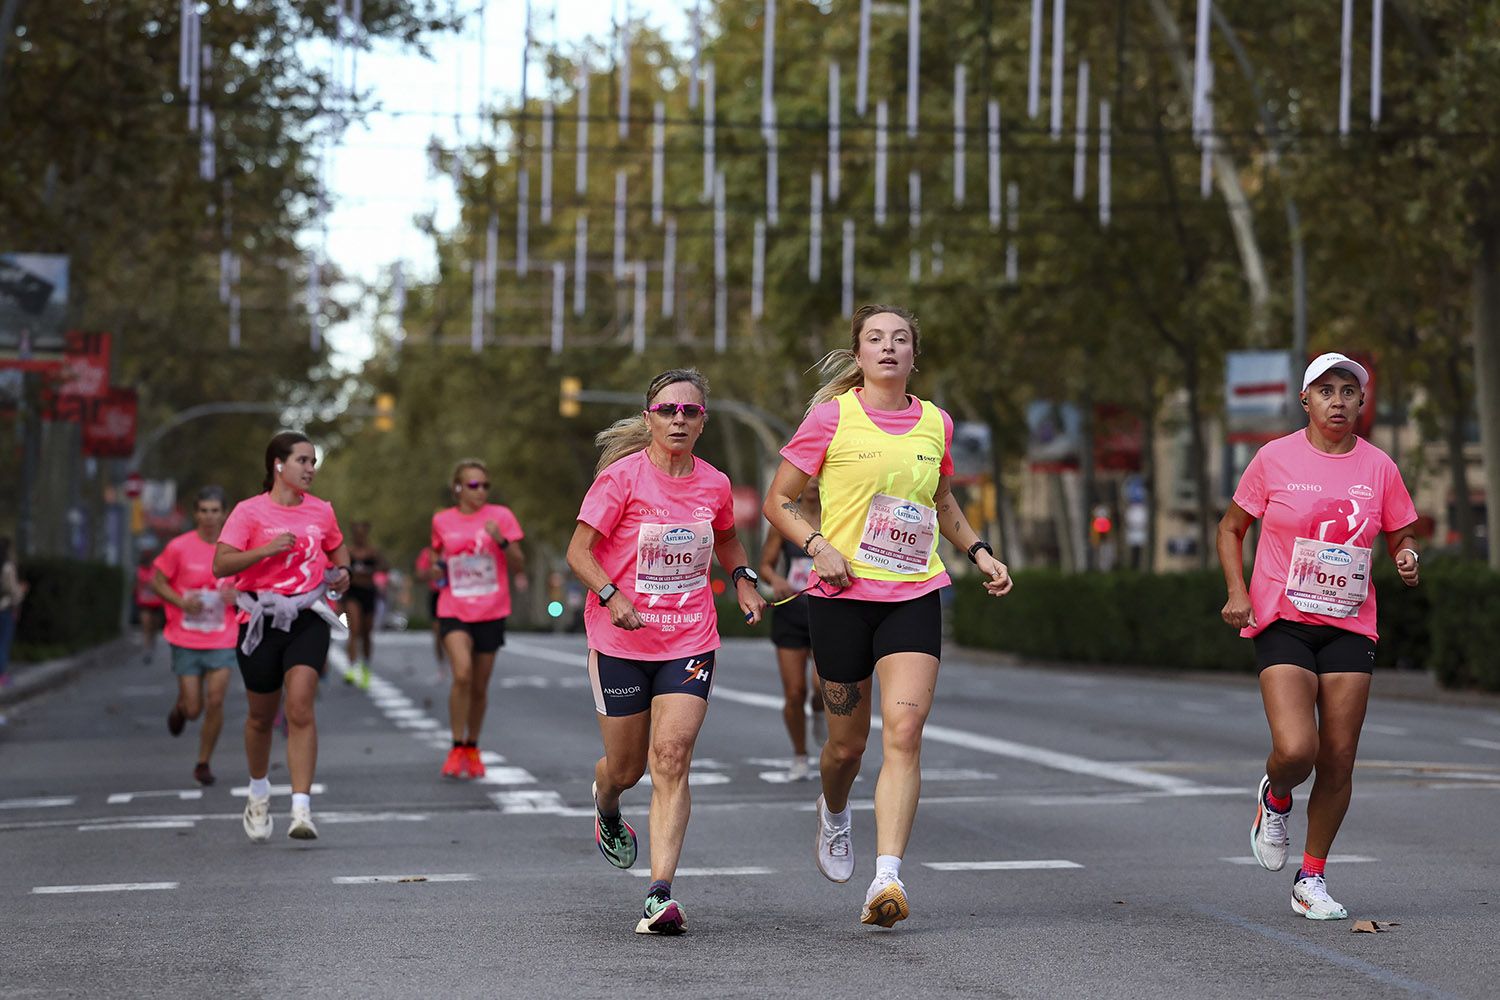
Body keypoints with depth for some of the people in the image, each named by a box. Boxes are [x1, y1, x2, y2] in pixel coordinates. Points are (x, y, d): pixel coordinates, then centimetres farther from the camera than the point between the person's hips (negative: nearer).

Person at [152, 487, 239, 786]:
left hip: (222, 640, 1)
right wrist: (181, 602, -17)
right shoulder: (179, 547, -8)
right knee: (193, 709, 1)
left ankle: (203, 763, 9)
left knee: (215, 702, -9)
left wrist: (236, 595, -9)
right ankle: (180, 708, 40)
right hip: (185, 640, -1)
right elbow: (157, 581, 0)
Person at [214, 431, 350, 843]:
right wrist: (267, 549, -22)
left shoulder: (321, 511, 7)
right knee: (262, 715, 11)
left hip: (308, 618, 1)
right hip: (260, 619, -1)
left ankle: (301, 809, -21)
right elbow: (220, 565, -12)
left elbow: (338, 548, 27)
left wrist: (342, 571, 6)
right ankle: (258, 791, 40)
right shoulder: (249, 512, -5)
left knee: (301, 706, -17)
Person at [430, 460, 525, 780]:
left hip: (490, 612, 1)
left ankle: (472, 748, 29)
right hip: (454, 611, -1)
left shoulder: (500, 516, -1)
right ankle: (456, 749, -10)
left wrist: (502, 540, -20)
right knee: (462, 674, -22)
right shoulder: (442, 521, 4)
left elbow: (519, 565, -2)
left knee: (480, 686, 9)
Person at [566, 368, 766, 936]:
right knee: (626, 767, 9)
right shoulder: (622, 476, -9)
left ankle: (660, 893, -18)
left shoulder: (714, 484, 4)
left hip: (690, 642, 2)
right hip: (621, 639, -2)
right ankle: (606, 807, 48)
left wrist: (742, 580, 7)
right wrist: (612, 597, -25)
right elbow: (579, 551, -9)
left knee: (672, 758, -15)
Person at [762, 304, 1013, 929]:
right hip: (843, 594, -2)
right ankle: (833, 812, 44)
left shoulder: (935, 424, 9)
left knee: (905, 731, -16)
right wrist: (818, 547, -14)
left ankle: (887, 877, -21)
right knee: (848, 742, 8)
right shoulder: (832, 416, -3)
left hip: (915, 596, 2)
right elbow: (778, 501, 2)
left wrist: (978, 550, 14)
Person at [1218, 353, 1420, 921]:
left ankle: (1312, 880, 16)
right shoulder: (1276, 458, -2)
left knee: (1338, 762, -1)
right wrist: (1237, 592, -6)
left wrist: (1406, 559, -8)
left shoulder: (1379, 467, 4)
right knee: (1295, 751, -20)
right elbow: (1231, 528, 8)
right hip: (1283, 621, -3)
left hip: (1349, 628, 3)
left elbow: (1401, 538, 15)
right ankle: (1275, 800, 17)